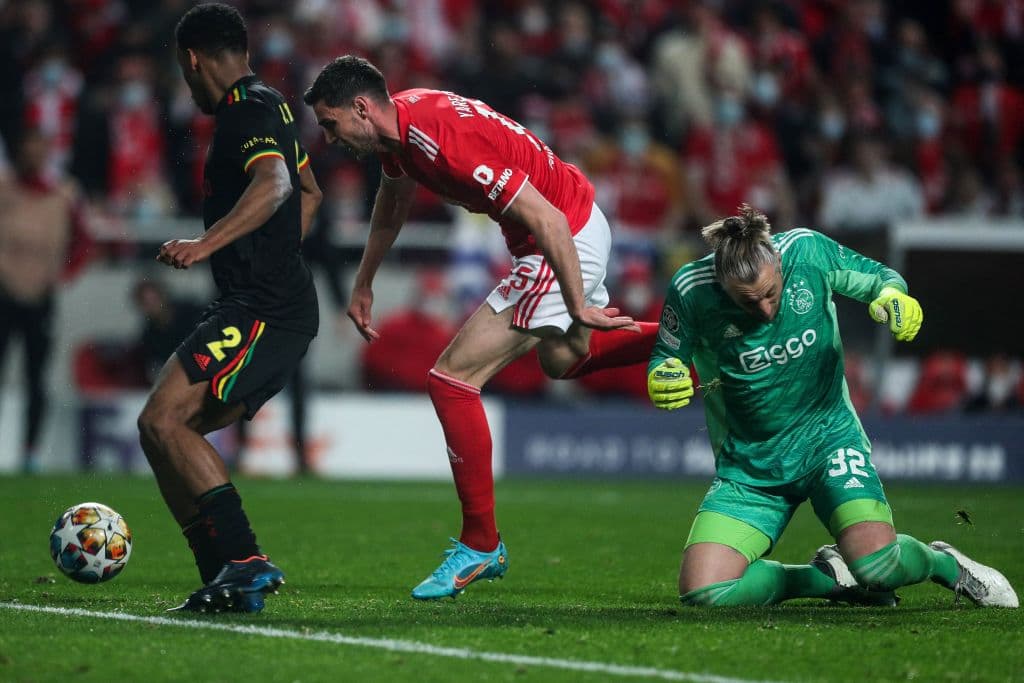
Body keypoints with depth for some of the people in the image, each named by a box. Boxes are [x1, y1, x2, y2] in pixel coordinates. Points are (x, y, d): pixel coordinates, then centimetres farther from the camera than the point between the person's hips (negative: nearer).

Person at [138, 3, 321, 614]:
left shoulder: (247, 109, -10)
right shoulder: (269, 105, 21)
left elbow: (274, 184, -30)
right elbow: (308, 191, 38)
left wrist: (207, 245, -38)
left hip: (261, 310, -10)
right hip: (287, 310, 10)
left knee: (163, 419, -19)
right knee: (166, 430, 8)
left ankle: (247, 561, -25)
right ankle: (226, 583, 4)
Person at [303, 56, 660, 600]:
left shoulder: (443, 140, -31)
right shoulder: (398, 123, -1)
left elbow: (547, 221, -31)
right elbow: (393, 201, 22)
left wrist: (578, 309, -26)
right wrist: (363, 284, 29)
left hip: (569, 243, -10)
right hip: (578, 228, 10)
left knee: (453, 377, -10)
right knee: (562, 360, 34)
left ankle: (481, 545, -2)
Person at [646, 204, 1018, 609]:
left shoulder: (807, 251, -14)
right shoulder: (691, 290, -16)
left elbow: (877, 277, 4)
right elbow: (664, 361, -1)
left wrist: (893, 296, -20)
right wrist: (661, 380, -25)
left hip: (828, 435, -1)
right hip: (748, 465, 1)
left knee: (876, 563, -26)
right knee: (702, 593, -17)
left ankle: (944, 563, 12)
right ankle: (828, 578, 9)